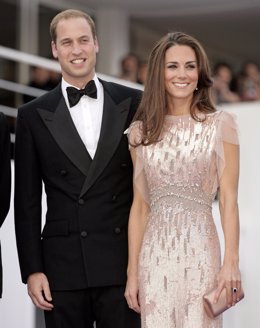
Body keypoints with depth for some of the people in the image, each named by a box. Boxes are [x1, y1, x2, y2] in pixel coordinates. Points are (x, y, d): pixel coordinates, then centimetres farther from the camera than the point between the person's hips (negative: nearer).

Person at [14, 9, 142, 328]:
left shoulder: (133, 103, 6)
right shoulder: (33, 116, 6)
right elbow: (26, 202, 6)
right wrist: (32, 269, -1)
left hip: (124, 265, 0)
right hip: (63, 267, 0)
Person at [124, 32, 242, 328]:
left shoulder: (220, 124, 2)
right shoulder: (141, 131, 9)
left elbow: (228, 199, -2)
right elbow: (140, 206, 10)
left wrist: (231, 262, -11)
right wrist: (132, 272, 6)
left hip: (200, 251, -2)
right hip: (154, 255, 2)